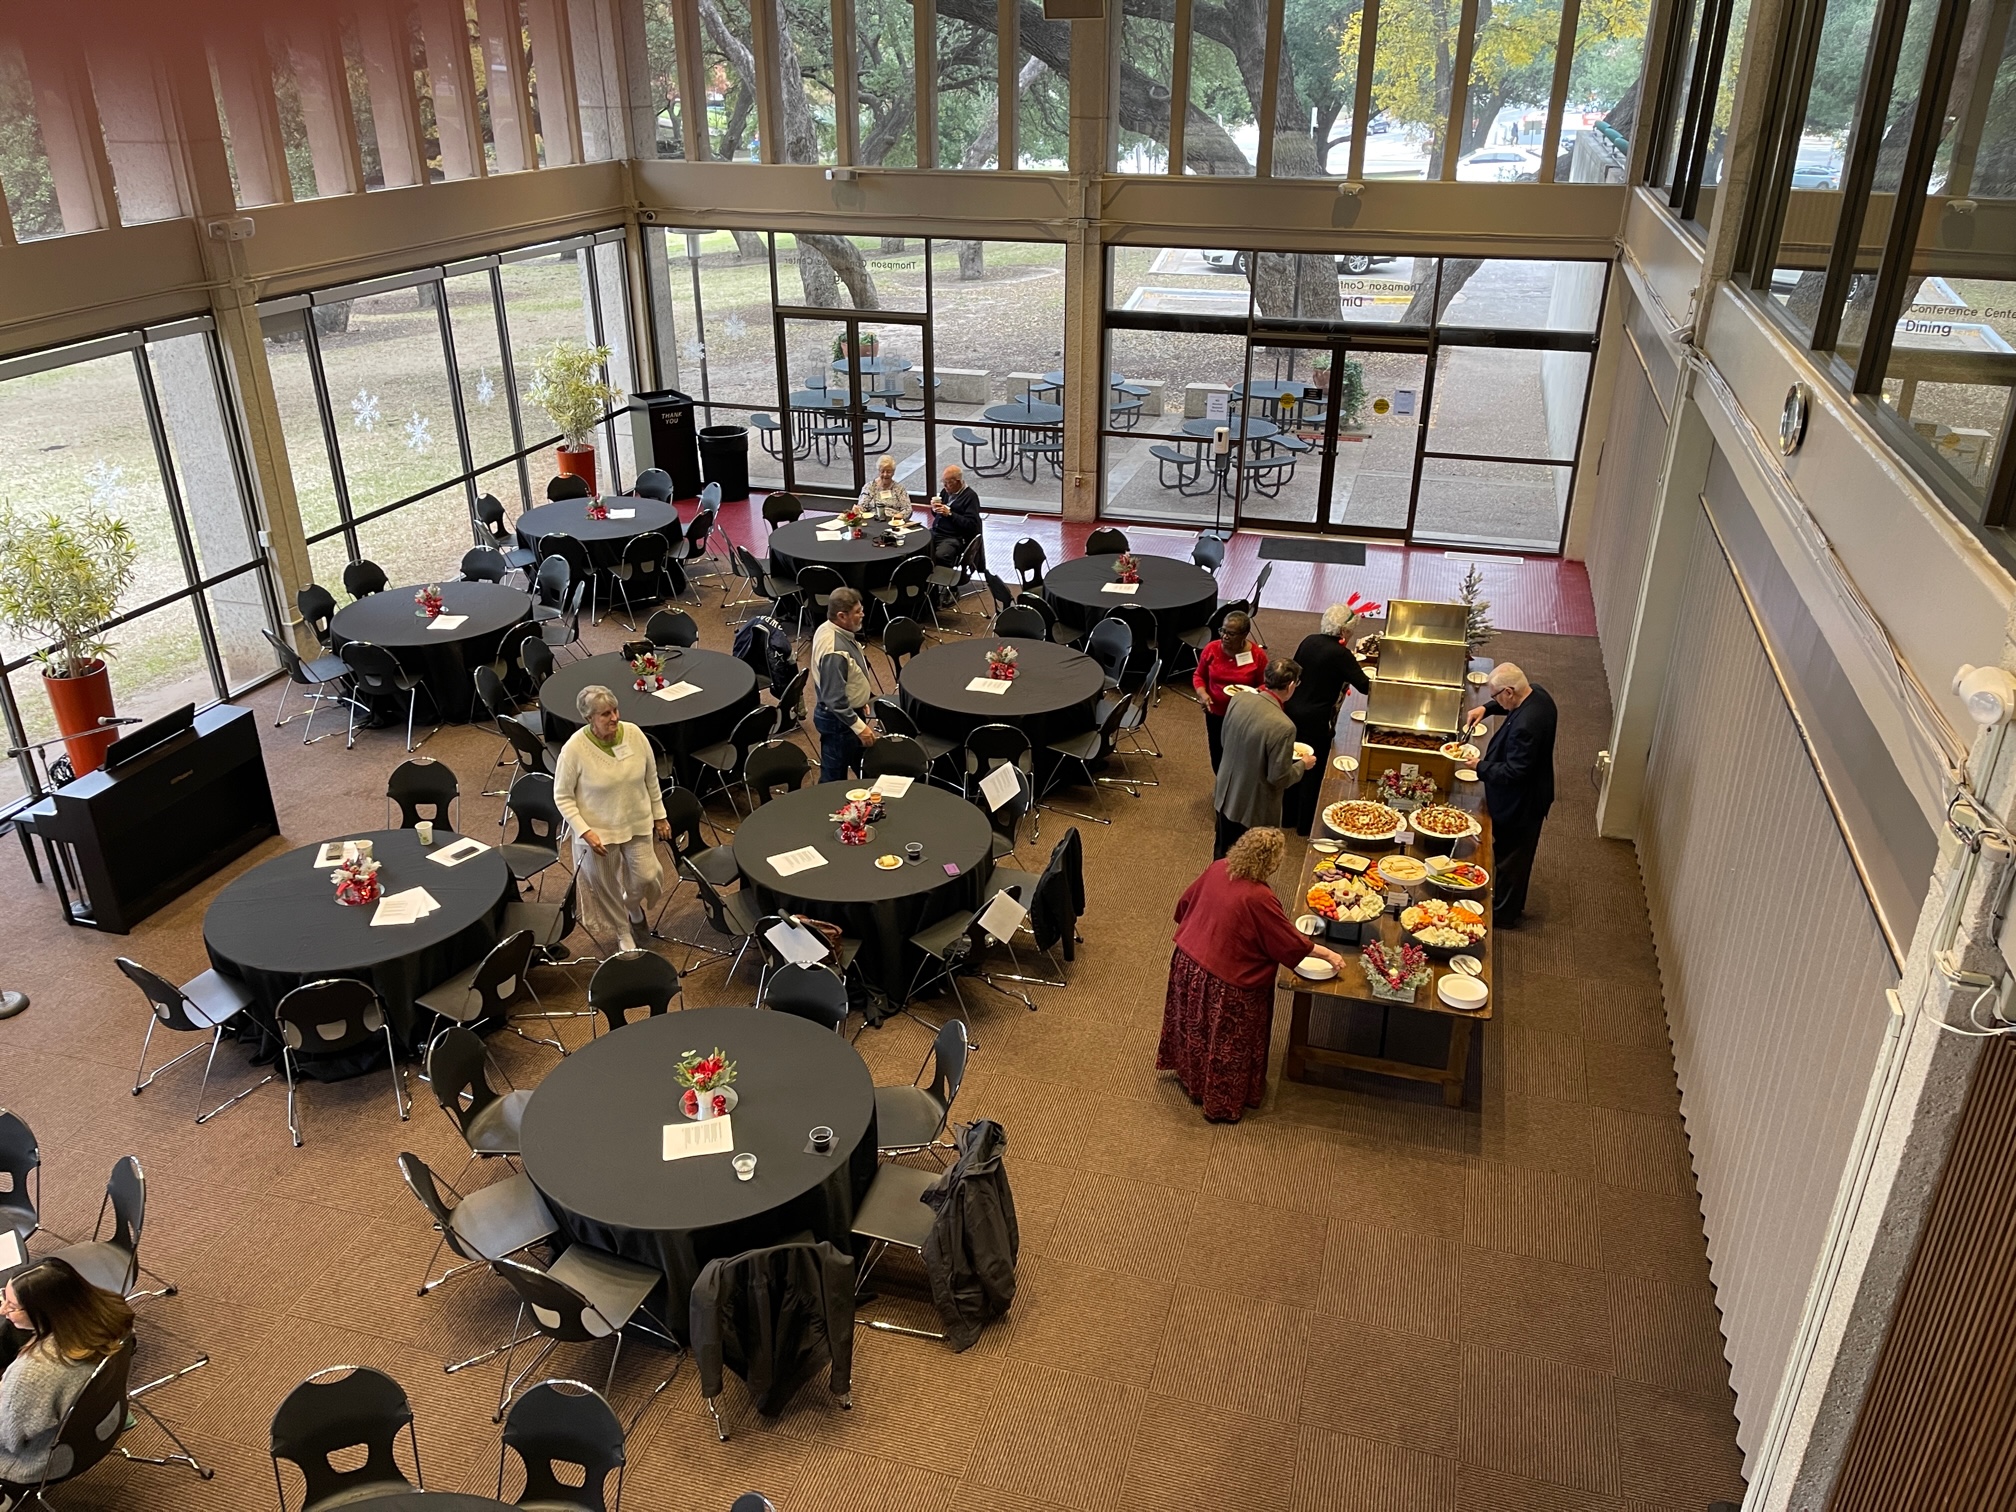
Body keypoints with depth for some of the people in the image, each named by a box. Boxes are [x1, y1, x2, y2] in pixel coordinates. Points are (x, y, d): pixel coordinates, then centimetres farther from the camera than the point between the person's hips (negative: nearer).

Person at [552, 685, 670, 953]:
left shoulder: (634, 734, -14)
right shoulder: (574, 749, -24)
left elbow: (651, 779, 1)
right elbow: (562, 796, -13)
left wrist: (660, 817, 8)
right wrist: (584, 831, -21)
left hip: (637, 824, 3)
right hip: (597, 831, -2)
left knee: (648, 877, 6)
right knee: (606, 887, 14)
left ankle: (633, 904, 44)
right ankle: (623, 932, 42)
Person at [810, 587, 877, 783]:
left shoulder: (829, 629, -3)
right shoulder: (835, 652, -34)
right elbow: (836, 700, -30)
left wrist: (860, 702, 20)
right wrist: (859, 726, -24)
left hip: (848, 710, 10)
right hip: (839, 720, -10)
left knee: (859, 763, 26)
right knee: (834, 777, 7)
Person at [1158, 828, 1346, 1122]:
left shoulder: (1218, 869, -10)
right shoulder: (1259, 898, -30)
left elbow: (1185, 904, 6)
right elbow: (1291, 943, -19)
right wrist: (1327, 953, -4)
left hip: (1188, 964, 7)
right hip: (1226, 984, -7)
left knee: (1195, 1026, 29)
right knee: (1225, 1042, 15)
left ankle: (1189, 1073, 52)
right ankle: (1222, 1104, 32)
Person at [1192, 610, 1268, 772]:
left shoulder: (1257, 655, -15)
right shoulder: (1211, 649, -9)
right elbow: (1199, 676, 4)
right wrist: (1202, 694, -16)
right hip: (1215, 714, 3)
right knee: (1218, 760, 17)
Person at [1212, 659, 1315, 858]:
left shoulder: (1239, 698, -13)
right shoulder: (1283, 726, -32)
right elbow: (1279, 779, -22)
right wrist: (1303, 764, -3)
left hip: (1226, 795, 6)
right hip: (1254, 809, -6)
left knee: (1223, 855, 27)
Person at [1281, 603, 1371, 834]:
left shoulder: (1309, 642, 0)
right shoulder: (1340, 654, -18)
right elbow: (1364, 686, -19)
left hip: (1293, 711, 7)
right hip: (1316, 720, -7)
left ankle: (1289, 817, 35)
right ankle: (1306, 824, 21)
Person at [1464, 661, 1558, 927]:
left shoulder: (1525, 726, -37)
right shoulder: (1538, 695, -8)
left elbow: (1513, 772, -31)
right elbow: (1508, 704, 16)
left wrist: (1480, 767, -19)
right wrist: (1486, 708, 0)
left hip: (1519, 803, -10)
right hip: (1531, 796, 10)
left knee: (1509, 857, 11)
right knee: (1517, 855, 27)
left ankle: (1503, 914, 31)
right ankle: (1513, 904, 46)